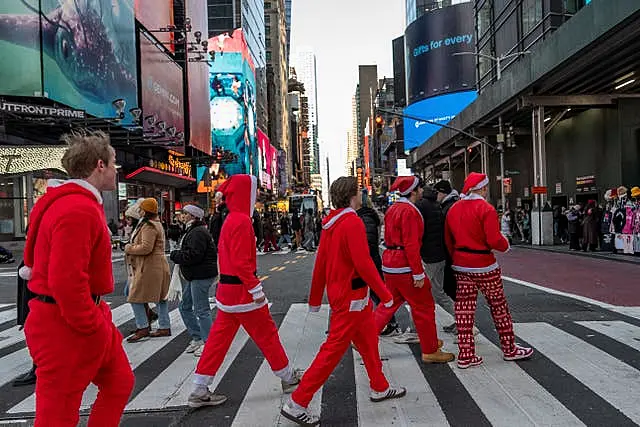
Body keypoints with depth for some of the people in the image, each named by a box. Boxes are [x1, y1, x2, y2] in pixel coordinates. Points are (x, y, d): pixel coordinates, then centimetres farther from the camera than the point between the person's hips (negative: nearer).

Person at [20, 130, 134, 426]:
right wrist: (93, 327, -18)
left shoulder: (81, 203, 12)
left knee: (119, 383, 21)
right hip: (66, 327, -10)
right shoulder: (78, 210, -23)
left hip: (88, 318, 10)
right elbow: (65, 282, -29)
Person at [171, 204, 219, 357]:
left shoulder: (198, 233, -17)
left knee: (201, 310, -5)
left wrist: (175, 255, -11)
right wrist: (178, 255, 6)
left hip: (201, 276, -11)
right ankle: (197, 339, 25)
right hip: (192, 275, 11)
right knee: (185, 307, 16)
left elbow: (193, 255, -25)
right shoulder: (192, 231, 19)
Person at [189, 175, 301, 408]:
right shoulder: (242, 221, -18)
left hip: (227, 290, 9)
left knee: (219, 337, 11)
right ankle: (289, 378, 22)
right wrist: (256, 289, -19)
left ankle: (199, 391, 16)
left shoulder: (231, 220, 12)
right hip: (242, 291, -9)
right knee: (267, 334, 6)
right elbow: (242, 261, -23)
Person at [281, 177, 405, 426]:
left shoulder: (331, 223, 7)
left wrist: (315, 298, 17)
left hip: (338, 292, 9)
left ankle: (379, 388, 39)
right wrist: (385, 294, -13)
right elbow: (364, 264, -23)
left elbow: (320, 263, 10)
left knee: (368, 340, 22)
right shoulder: (353, 222, -19)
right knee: (334, 349, -3)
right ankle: (297, 403, 4)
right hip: (351, 297, -9)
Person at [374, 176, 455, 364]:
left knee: (389, 304, 17)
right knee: (424, 307, 3)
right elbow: (411, 245, -21)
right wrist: (418, 273, -19)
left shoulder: (393, 209, 13)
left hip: (389, 263, 9)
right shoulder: (410, 211, -16)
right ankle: (430, 351, 14)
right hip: (405, 266, -9)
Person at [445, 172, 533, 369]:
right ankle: (509, 349, 26)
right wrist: (506, 245, 0)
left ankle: (465, 355, 12)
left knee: (464, 308, 8)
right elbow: (494, 240, -20)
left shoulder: (453, 209, 6)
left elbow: (448, 241, 11)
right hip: (484, 266, -6)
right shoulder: (486, 208, -14)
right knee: (498, 306, 12)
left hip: (461, 266, 6)